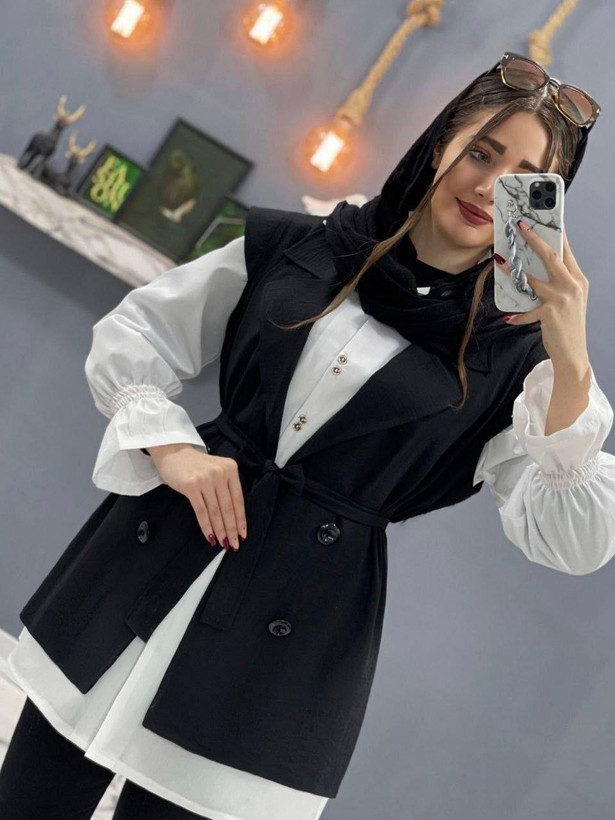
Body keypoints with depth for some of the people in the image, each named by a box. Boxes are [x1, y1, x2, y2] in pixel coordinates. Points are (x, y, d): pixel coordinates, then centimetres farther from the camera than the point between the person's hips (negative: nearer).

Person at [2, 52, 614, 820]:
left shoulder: (512, 354, -2)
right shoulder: (296, 249, 3)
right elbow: (131, 335, 10)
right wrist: (169, 445, -7)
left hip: (297, 630, -2)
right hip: (153, 555, 3)